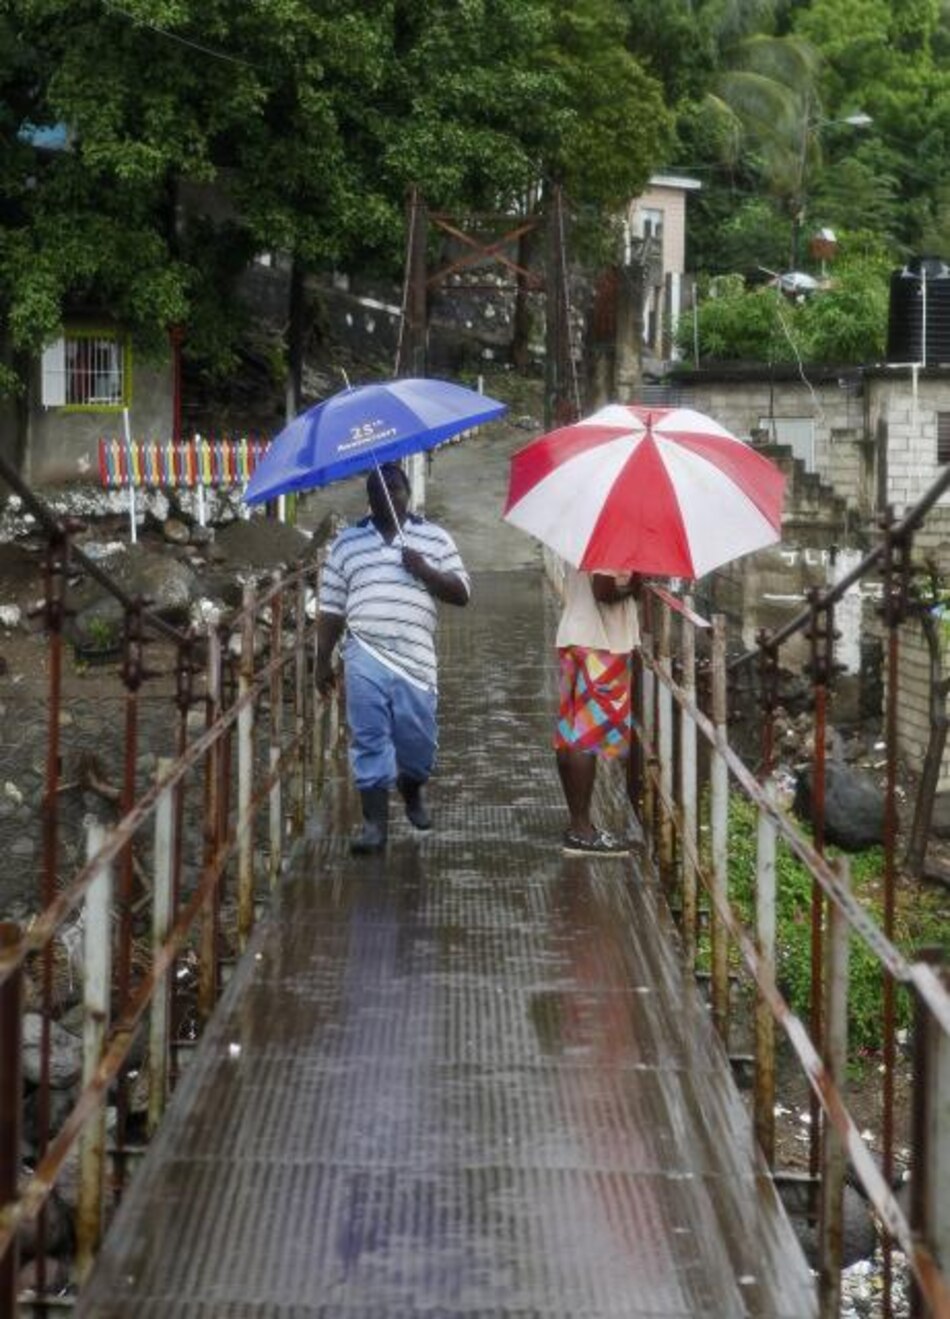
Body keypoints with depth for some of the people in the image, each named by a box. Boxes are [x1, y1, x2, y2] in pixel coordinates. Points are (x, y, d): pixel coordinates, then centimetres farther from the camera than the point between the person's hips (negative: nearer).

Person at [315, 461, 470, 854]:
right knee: (369, 740, -4)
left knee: (418, 739, 2)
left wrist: (425, 572, -9)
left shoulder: (434, 538, 12)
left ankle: (412, 790, 34)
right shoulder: (346, 543, 13)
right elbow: (331, 608, 13)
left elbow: (461, 593, 7)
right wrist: (323, 660, 9)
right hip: (364, 656, 0)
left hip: (415, 657, 0)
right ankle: (375, 823, -2)